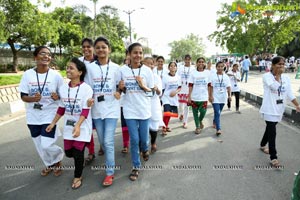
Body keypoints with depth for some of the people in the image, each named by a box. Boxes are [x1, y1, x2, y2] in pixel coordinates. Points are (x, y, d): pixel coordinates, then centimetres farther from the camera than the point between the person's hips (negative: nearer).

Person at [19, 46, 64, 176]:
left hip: (49, 115, -3)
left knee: (46, 145, -8)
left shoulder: (56, 75, -9)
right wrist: (33, 98, -23)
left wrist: (58, 97, -23)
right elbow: (23, 96, -2)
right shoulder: (28, 74, -5)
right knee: (39, 145, 15)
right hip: (33, 116, 3)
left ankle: (58, 159, 26)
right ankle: (50, 164, 42)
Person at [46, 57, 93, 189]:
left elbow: (85, 110, -20)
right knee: (69, 152, 13)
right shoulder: (63, 88, 1)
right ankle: (80, 160, 47)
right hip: (68, 126, 5)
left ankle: (78, 177, 26)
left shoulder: (86, 88, -16)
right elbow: (62, 108, 10)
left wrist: (78, 126, -30)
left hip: (82, 126, -5)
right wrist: (53, 123, 13)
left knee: (78, 153, 1)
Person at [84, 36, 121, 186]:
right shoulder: (90, 68, 2)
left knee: (108, 141, -7)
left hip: (112, 109, -2)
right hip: (97, 109, 3)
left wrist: (119, 92, -14)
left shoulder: (115, 67, -2)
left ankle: (109, 172, 8)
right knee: (102, 141, 13)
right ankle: (109, 162, 37)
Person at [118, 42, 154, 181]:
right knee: (134, 140, 4)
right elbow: (123, 91, 9)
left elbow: (151, 91, 2)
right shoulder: (123, 70, -2)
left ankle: (145, 150, 46)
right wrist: (121, 88, -13)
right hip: (130, 110, 0)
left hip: (144, 109, 0)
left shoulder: (147, 70, -3)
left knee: (144, 139, 10)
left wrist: (143, 86, -17)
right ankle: (136, 167, 22)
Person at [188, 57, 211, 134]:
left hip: (204, 97, 0)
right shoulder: (193, 73, 0)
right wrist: (189, 96, -5)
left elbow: (209, 85, 4)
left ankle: (200, 121, 30)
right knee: (195, 112, 7)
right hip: (194, 97, 0)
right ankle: (197, 127, 26)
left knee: (203, 112, -4)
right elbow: (190, 86, -1)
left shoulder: (207, 73, 2)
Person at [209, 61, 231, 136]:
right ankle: (218, 129, -11)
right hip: (215, 98, -4)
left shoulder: (226, 76, 5)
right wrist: (210, 96, -11)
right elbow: (210, 87, -6)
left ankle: (214, 123, 40)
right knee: (217, 113, -11)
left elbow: (228, 87, 4)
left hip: (223, 98, 4)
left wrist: (229, 95, -4)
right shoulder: (212, 76, -5)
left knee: (218, 112, 16)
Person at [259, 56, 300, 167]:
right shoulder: (267, 76, -11)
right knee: (272, 132, -6)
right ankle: (273, 157, 3)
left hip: (279, 109, 6)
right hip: (269, 109, -6)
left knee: (270, 128, 20)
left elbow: (290, 94, 5)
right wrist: (277, 75, -15)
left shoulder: (286, 78, 5)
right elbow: (275, 86, -27)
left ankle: (263, 145, 43)